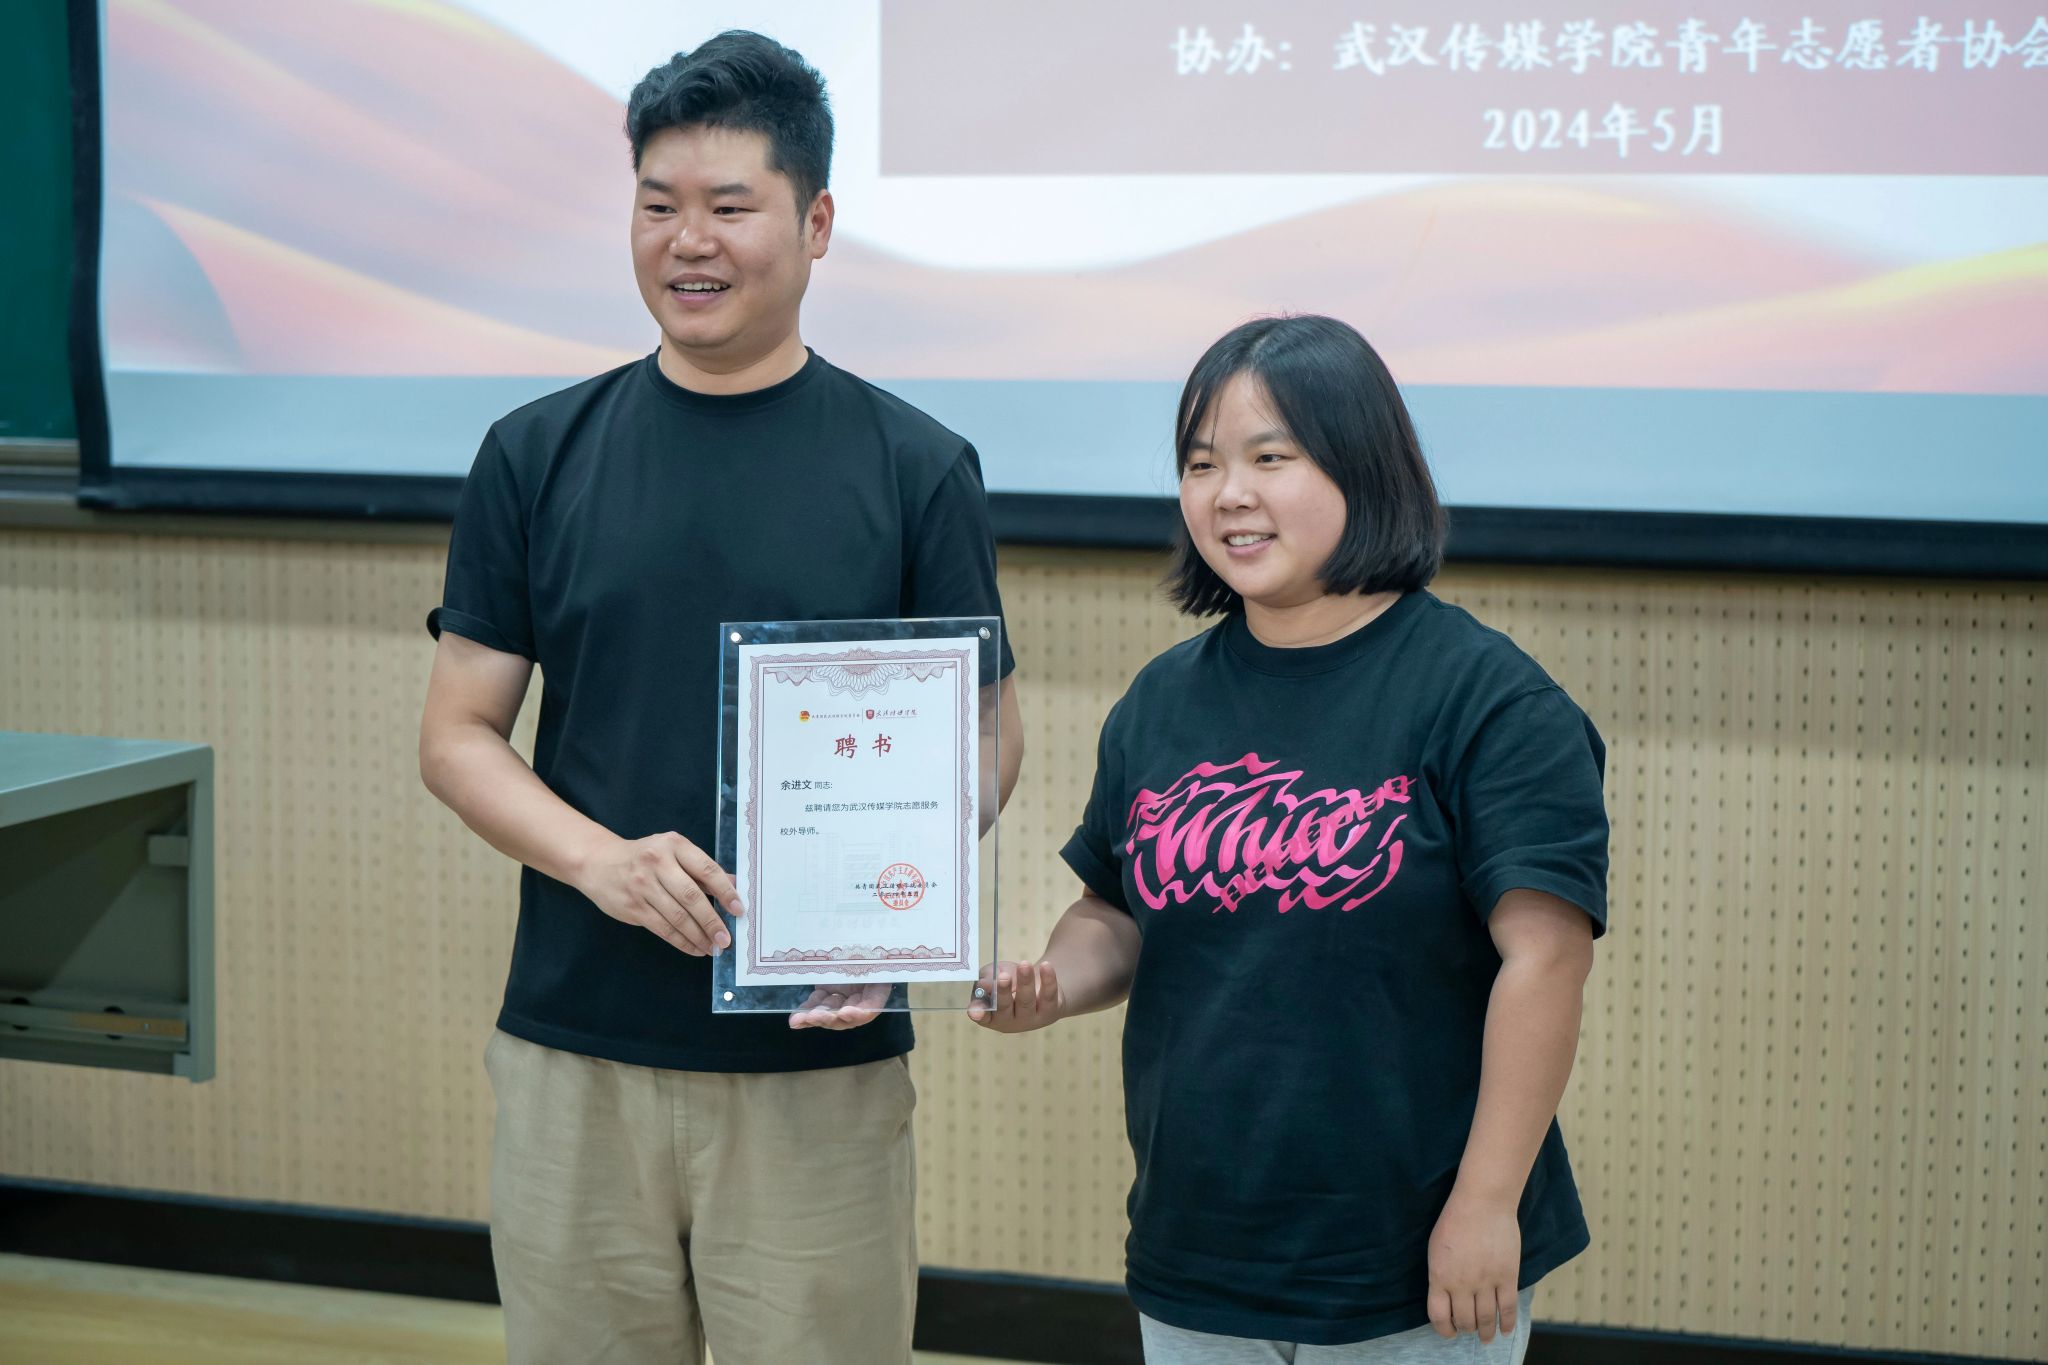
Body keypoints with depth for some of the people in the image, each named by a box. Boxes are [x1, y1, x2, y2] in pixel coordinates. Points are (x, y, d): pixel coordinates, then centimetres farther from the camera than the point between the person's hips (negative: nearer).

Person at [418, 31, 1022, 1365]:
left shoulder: (918, 468, 0)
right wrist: (601, 858, -14)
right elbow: (460, 731, 5)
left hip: (819, 1065, -1)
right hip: (574, 1058, 2)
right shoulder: (539, 454, 5)